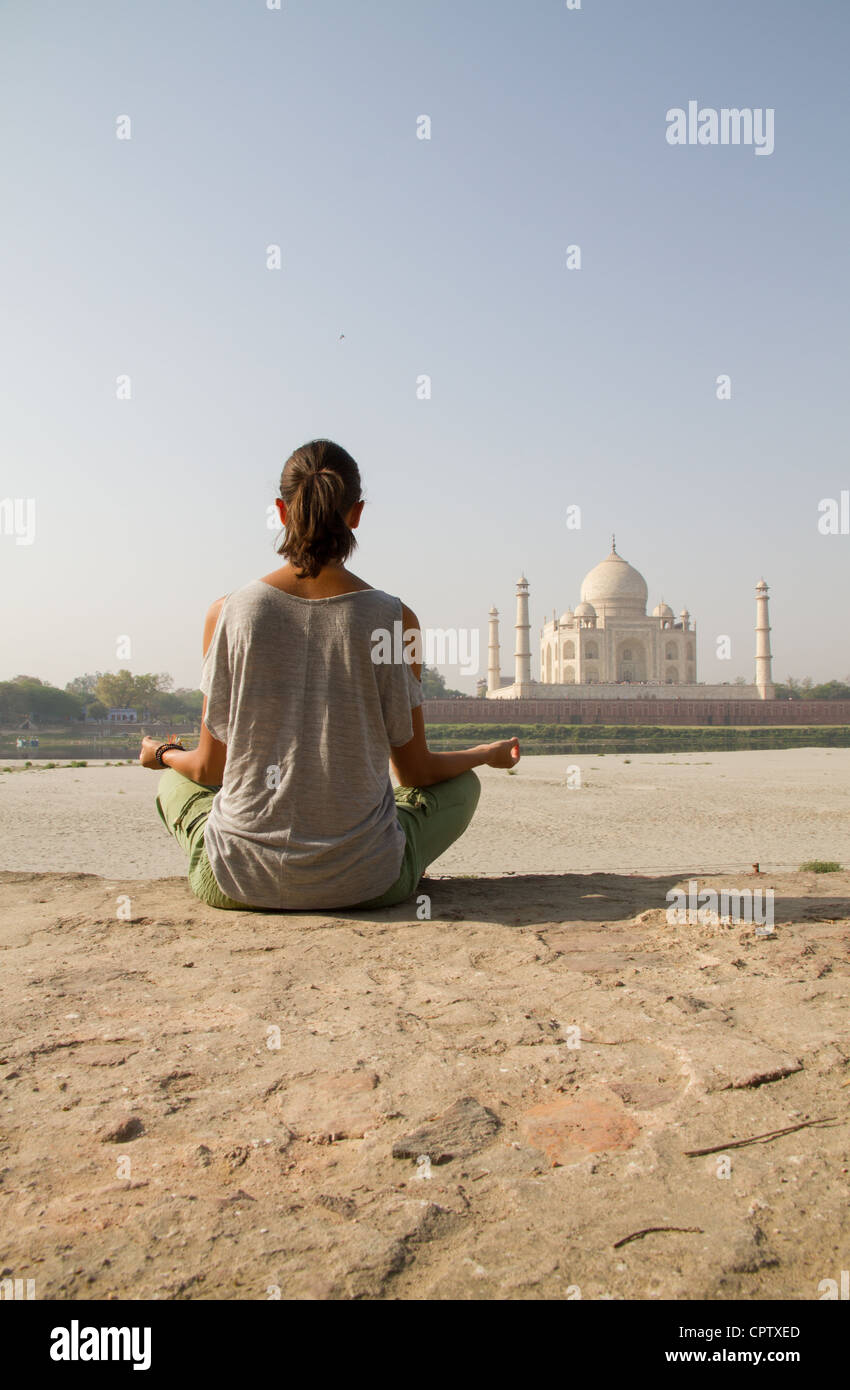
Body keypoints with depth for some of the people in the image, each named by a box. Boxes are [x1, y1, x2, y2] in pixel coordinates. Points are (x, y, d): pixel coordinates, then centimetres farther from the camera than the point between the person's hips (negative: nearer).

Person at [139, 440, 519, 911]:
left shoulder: (229, 612, -7)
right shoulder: (394, 619, -9)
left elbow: (211, 768, 1)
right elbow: (415, 771, 0)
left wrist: (160, 753, 25)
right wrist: (489, 753, 21)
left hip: (236, 883, 1)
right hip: (363, 884, -1)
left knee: (175, 782, 33)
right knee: (462, 785, 26)